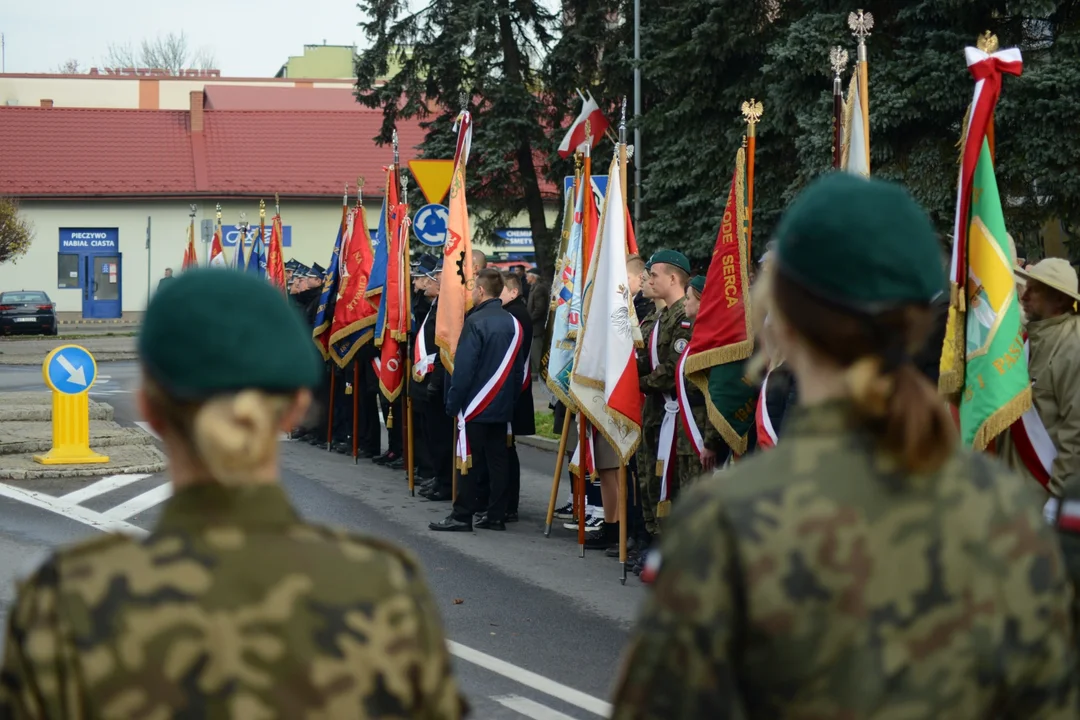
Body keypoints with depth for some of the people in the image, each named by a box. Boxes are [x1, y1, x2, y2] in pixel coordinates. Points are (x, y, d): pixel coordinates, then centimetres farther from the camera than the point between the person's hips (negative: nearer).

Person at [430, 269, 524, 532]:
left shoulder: (476, 322, -13)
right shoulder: (513, 323, 7)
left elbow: (463, 367, -16)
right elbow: (519, 367, 12)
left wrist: (453, 401, -10)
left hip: (476, 405, -6)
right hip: (503, 406, 6)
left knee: (469, 461, -2)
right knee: (498, 459, 8)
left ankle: (462, 516, -1)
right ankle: (496, 515, 10)